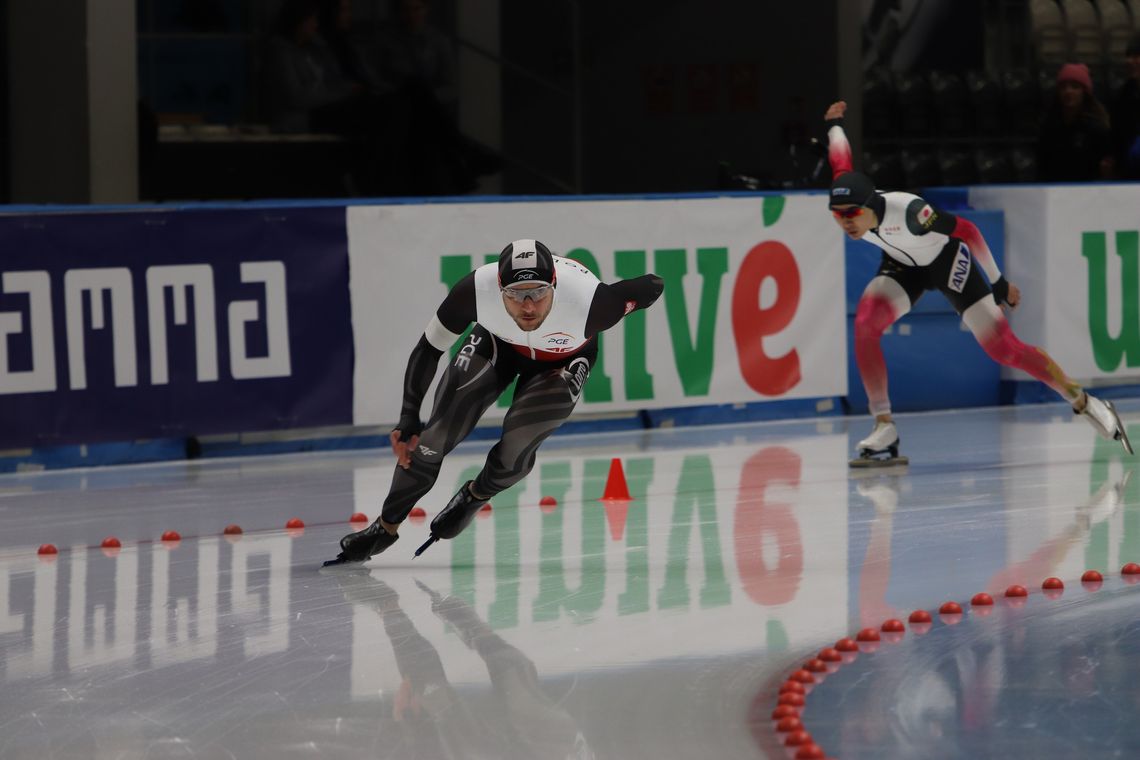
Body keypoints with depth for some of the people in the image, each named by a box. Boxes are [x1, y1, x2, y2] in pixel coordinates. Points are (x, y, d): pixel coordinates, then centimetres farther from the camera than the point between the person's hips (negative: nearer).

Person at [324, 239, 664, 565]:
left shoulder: (589, 300, -43)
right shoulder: (477, 289, -38)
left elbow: (652, 287, -24)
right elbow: (429, 348, -22)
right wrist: (408, 419, -23)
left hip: (564, 359, -1)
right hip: (498, 341, 1)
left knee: (517, 446, -19)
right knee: (436, 436, -9)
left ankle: (474, 497, 16)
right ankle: (386, 526, 13)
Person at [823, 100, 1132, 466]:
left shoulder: (908, 211, -40)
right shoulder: (845, 198, -24)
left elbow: (967, 230, -26)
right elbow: (841, 160, -2)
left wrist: (999, 283, -18)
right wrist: (834, 124, 20)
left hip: (948, 260, -5)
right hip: (903, 265, 5)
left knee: (1003, 348, -7)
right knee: (866, 322, -22)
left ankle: (1085, 403, 10)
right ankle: (884, 431, -16)